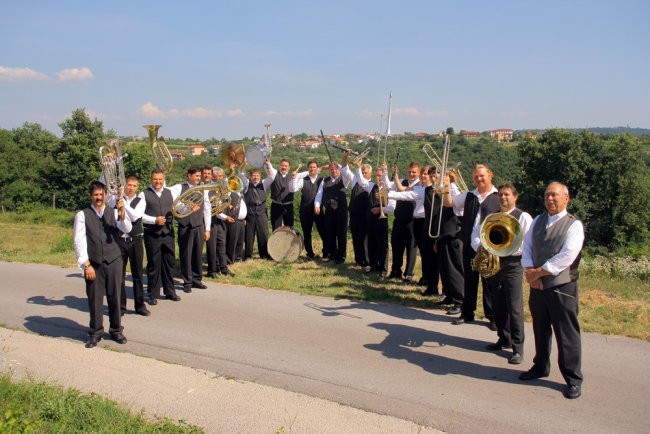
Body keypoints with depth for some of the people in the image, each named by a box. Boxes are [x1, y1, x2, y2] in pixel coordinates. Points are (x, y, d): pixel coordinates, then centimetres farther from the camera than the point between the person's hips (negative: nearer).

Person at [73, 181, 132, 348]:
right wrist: (86, 265, -11)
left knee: (115, 297, 9)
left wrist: (122, 212, -26)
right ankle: (95, 333, 21)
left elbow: (127, 229, -10)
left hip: (114, 261, 2)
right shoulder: (82, 215, 0)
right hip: (93, 263, -1)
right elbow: (79, 241, -4)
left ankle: (116, 331, 23)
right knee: (95, 299, 6)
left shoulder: (114, 213, 5)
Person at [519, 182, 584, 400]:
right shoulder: (538, 220, 11)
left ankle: (573, 379, 16)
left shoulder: (574, 225, -9)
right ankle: (540, 367, 36)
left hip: (562, 287, -5)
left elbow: (566, 256, -18)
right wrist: (530, 272, -8)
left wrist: (538, 272, -16)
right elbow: (527, 246, 7)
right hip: (537, 286, 6)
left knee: (567, 334, 1)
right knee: (540, 330, 18)